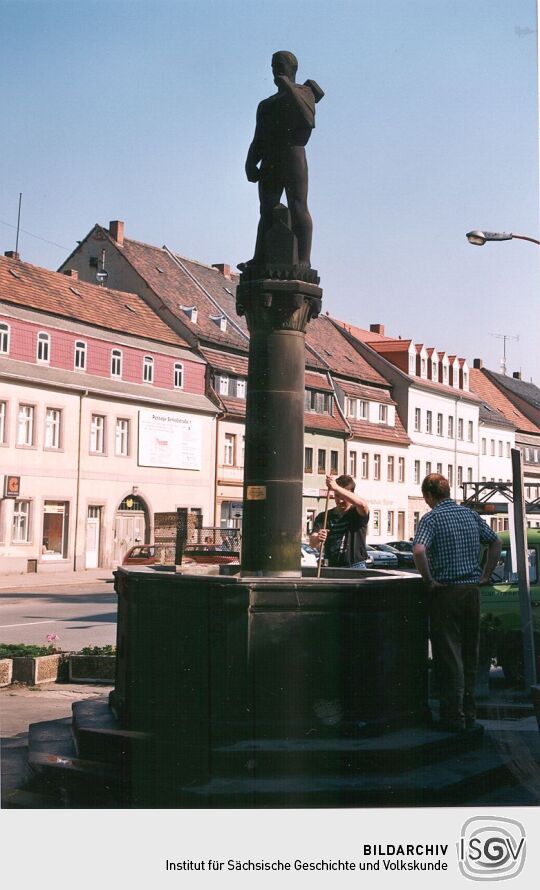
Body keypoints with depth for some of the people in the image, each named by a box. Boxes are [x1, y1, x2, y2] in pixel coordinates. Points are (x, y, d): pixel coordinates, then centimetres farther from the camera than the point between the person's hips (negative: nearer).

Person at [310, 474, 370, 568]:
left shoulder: (357, 514, 1)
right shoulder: (324, 517, 10)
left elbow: (362, 504, -25)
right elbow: (312, 542, -2)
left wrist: (336, 487, -31)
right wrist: (317, 539, -29)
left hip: (356, 568, -3)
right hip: (332, 567, 3)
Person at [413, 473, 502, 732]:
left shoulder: (431, 519, -10)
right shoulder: (471, 514, 9)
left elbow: (419, 550, -26)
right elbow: (496, 543, 16)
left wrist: (429, 581, -15)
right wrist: (485, 575, 16)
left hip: (445, 592, -6)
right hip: (472, 590, 6)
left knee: (448, 656, 0)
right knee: (469, 655, 14)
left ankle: (453, 717, 1)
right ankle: (469, 713, 21)